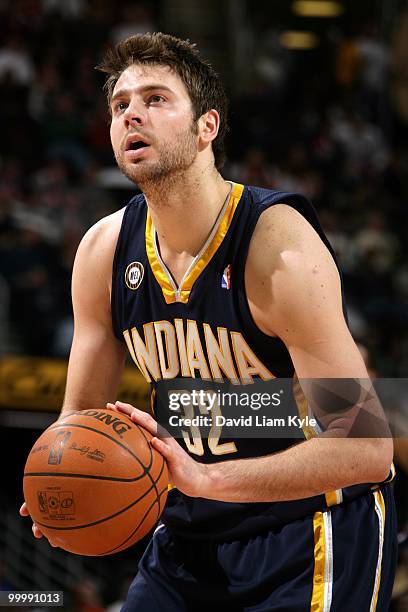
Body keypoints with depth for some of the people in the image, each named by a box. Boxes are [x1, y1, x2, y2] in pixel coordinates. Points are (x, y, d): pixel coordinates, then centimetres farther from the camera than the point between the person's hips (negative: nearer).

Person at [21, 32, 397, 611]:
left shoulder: (280, 247, -22)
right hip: (190, 535, 6)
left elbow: (366, 447, -26)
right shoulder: (103, 250, -3)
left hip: (311, 527, -6)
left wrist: (207, 479, -35)